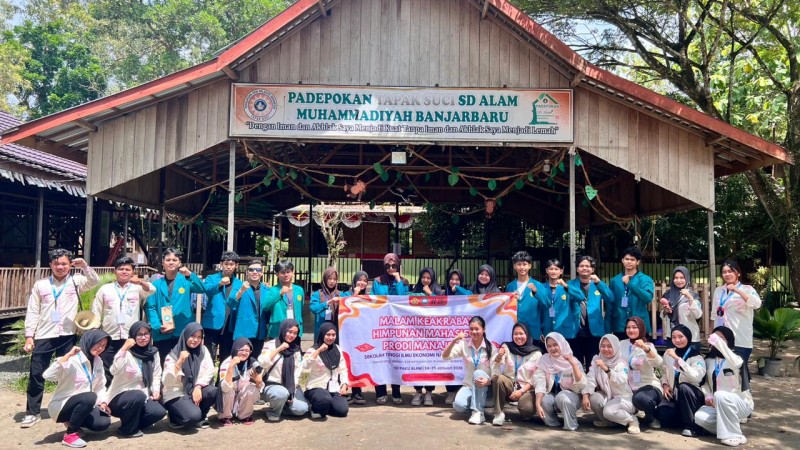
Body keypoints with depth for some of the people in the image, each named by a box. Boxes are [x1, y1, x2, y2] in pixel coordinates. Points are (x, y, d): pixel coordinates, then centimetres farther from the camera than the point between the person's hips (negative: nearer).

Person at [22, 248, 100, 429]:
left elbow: (94, 282, -12)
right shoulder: (40, 284, 7)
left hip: (67, 336, 0)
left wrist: (85, 266, -27)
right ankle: (32, 413, 16)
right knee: (36, 374, 4)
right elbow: (32, 312, 6)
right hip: (43, 336, 1)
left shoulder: (76, 281, 5)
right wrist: (29, 336, 0)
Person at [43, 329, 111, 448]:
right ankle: (70, 435, -18)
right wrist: (67, 355, -35)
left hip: (83, 405, 7)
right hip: (60, 406, -7)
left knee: (103, 423, -17)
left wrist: (102, 402, -6)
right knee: (90, 397, -35)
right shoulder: (72, 360, -20)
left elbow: (100, 386, 10)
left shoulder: (98, 362, 4)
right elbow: (48, 376, -34)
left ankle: (73, 422, 13)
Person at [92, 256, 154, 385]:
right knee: (107, 373, 5)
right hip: (109, 339, 1)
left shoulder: (138, 288, 5)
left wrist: (140, 281, -36)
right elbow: (96, 313, 11)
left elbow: (152, 291, -15)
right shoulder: (105, 289, 10)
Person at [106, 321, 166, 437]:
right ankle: (127, 429, -12)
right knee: (139, 395, -36)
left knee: (159, 412, -20)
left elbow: (156, 375, 9)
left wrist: (156, 390, -7)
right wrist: (124, 348, -36)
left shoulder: (153, 353, 2)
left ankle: (133, 424, 8)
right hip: (120, 397, -5)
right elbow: (115, 371, -33)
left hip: (141, 397, 5)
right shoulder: (127, 353, -14)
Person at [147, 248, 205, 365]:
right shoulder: (156, 284, 8)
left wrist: (190, 275, -30)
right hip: (162, 334, 1)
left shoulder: (186, 280, 4)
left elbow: (201, 289, -14)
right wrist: (158, 327, -13)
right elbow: (151, 308, 2)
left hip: (183, 333, -1)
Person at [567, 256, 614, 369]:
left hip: (594, 331, 0)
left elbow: (611, 299, -10)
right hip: (575, 331, 0)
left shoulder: (599, 285, 7)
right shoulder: (571, 284, 8)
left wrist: (598, 283, -24)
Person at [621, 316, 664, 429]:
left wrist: (646, 348, -39)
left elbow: (658, 363, -24)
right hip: (629, 387, 5)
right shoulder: (622, 344, 6)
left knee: (640, 398, -36)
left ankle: (651, 418, -2)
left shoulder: (648, 345, -4)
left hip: (648, 385, -5)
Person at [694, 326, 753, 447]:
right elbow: (705, 381, 13)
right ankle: (728, 427, 3)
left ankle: (735, 435, -22)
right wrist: (707, 396, -7)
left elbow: (736, 364, -38)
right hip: (717, 404, 5)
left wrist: (718, 342, -44)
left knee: (720, 395, -38)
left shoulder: (736, 357, -11)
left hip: (741, 403, -4)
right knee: (699, 417, -25)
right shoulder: (709, 360, 6)